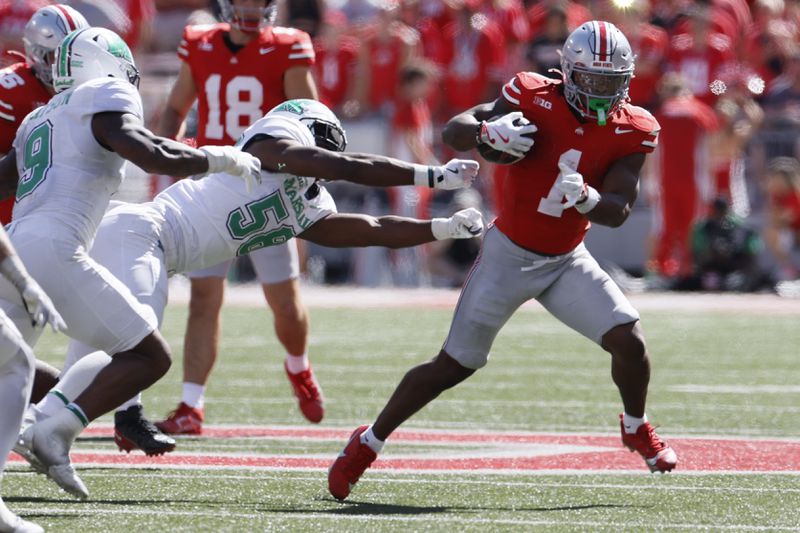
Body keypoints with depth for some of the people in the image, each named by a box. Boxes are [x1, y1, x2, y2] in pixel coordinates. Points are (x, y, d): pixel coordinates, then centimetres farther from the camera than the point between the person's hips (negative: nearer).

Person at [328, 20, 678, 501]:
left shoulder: (631, 132, -9)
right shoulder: (536, 99, -16)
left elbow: (617, 211, -14)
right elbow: (453, 131, -14)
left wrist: (584, 197, -35)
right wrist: (490, 131, -36)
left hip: (567, 261, 3)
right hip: (510, 255, -3)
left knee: (630, 342, -11)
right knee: (456, 365, -3)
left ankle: (637, 428, 20)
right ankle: (367, 444, 13)